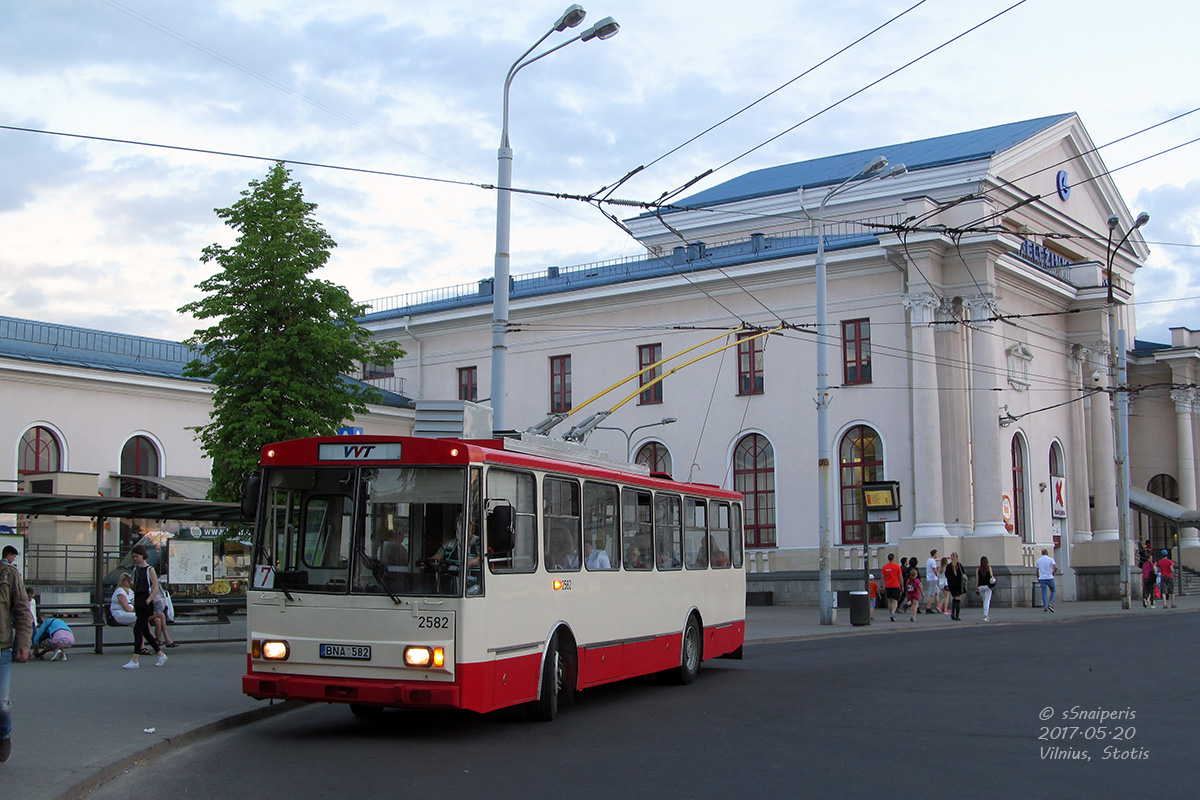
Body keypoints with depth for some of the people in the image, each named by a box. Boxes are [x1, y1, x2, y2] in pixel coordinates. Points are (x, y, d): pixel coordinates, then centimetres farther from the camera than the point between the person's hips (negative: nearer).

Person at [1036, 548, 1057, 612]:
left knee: (1044, 593, 2)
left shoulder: (1039, 560, 7)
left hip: (1042, 578, 2)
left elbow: (1037, 570, 11)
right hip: (1050, 578, -2)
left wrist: (1038, 578, 22)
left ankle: (1045, 606, -6)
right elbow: (1056, 567, -16)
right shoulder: (1050, 559, -3)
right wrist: (1053, 573, 1)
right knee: (1052, 591, 14)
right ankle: (1050, 604, -4)